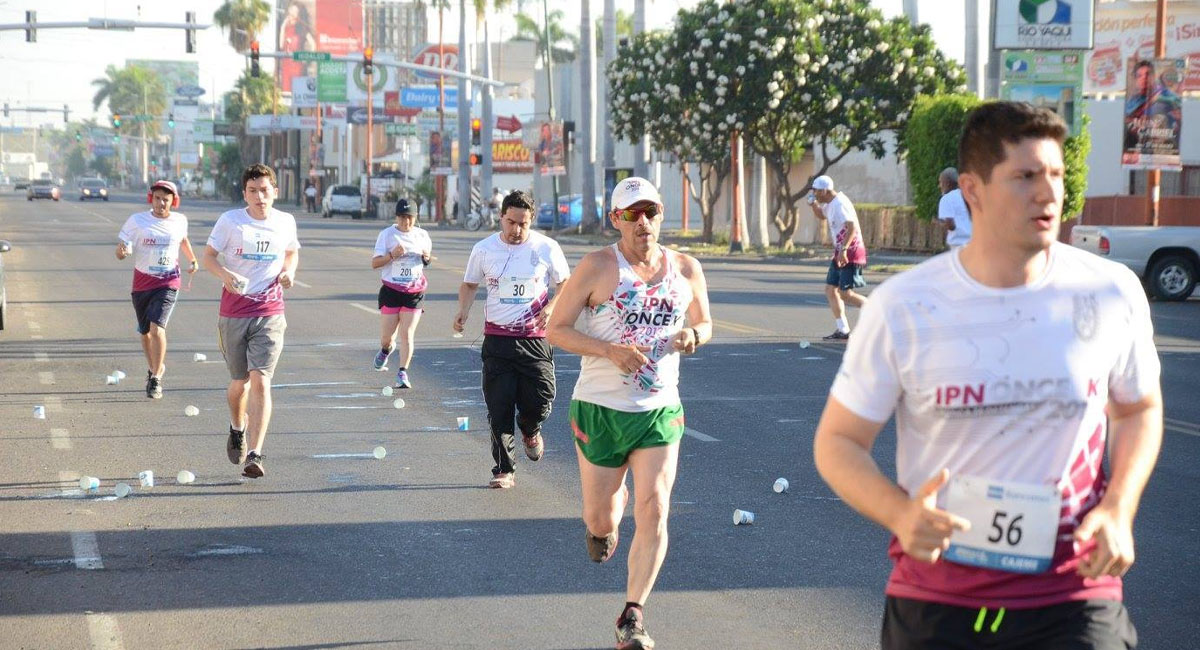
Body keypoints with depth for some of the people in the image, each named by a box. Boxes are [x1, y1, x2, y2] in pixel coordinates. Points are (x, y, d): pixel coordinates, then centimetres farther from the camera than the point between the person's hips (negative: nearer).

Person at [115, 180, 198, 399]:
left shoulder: (180, 221, 1)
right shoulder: (137, 221, -7)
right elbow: (120, 252, -7)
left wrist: (192, 259, 17)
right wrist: (122, 251, -29)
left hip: (168, 284, -1)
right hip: (142, 283, 1)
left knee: (157, 327, -19)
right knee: (145, 332, 14)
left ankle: (156, 379, -12)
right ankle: (154, 367, 41)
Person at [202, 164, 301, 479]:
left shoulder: (285, 222, 4)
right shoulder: (230, 221, -3)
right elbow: (208, 256, 2)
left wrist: (288, 271, 0)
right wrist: (225, 275, -18)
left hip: (270, 314, 0)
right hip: (233, 312, 0)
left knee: (260, 381, -13)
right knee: (239, 381, 11)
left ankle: (254, 455, -15)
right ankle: (237, 429, 44)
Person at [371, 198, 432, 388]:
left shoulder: (422, 235, 7)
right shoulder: (387, 234, -2)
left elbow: (427, 261, 21)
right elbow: (374, 263, -4)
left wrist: (426, 258, -3)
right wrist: (392, 255, -21)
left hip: (414, 292, 1)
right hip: (391, 291, -1)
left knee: (407, 334, -7)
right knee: (388, 335, 3)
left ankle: (402, 373, -3)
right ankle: (385, 350, 38)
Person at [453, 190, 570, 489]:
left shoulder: (546, 248, -1)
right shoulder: (484, 249, 2)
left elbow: (565, 283, 10)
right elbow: (469, 284, 15)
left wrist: (551, 307, -9)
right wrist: (464, 309, -4)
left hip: (535, 338, -1)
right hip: (497, 338, 1)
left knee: (540, 399, -8)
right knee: (499, 408, -1)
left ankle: (530, 431, 29)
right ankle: (504, 470, 10)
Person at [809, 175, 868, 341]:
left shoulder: (840, 204, -18)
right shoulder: (830, 203, 13)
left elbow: (852, 227, -28)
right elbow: (821, 216, 35)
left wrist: (844, 249, -35)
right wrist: (814, 204, 14)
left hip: (851, 253, -10)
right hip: (840, 253, 10)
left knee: (845, 293, -13)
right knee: (830, 290, 7)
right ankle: (842, 330, 10)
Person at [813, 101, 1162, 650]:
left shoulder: (1112, 294, -4)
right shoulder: (903, 307, -9)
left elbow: (1139, 408, 14)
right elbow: (837, 441, -1)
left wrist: (1119, 510, -3)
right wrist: (900, 513, -20)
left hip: (1072, 597, 0)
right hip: (934, 599, 0)